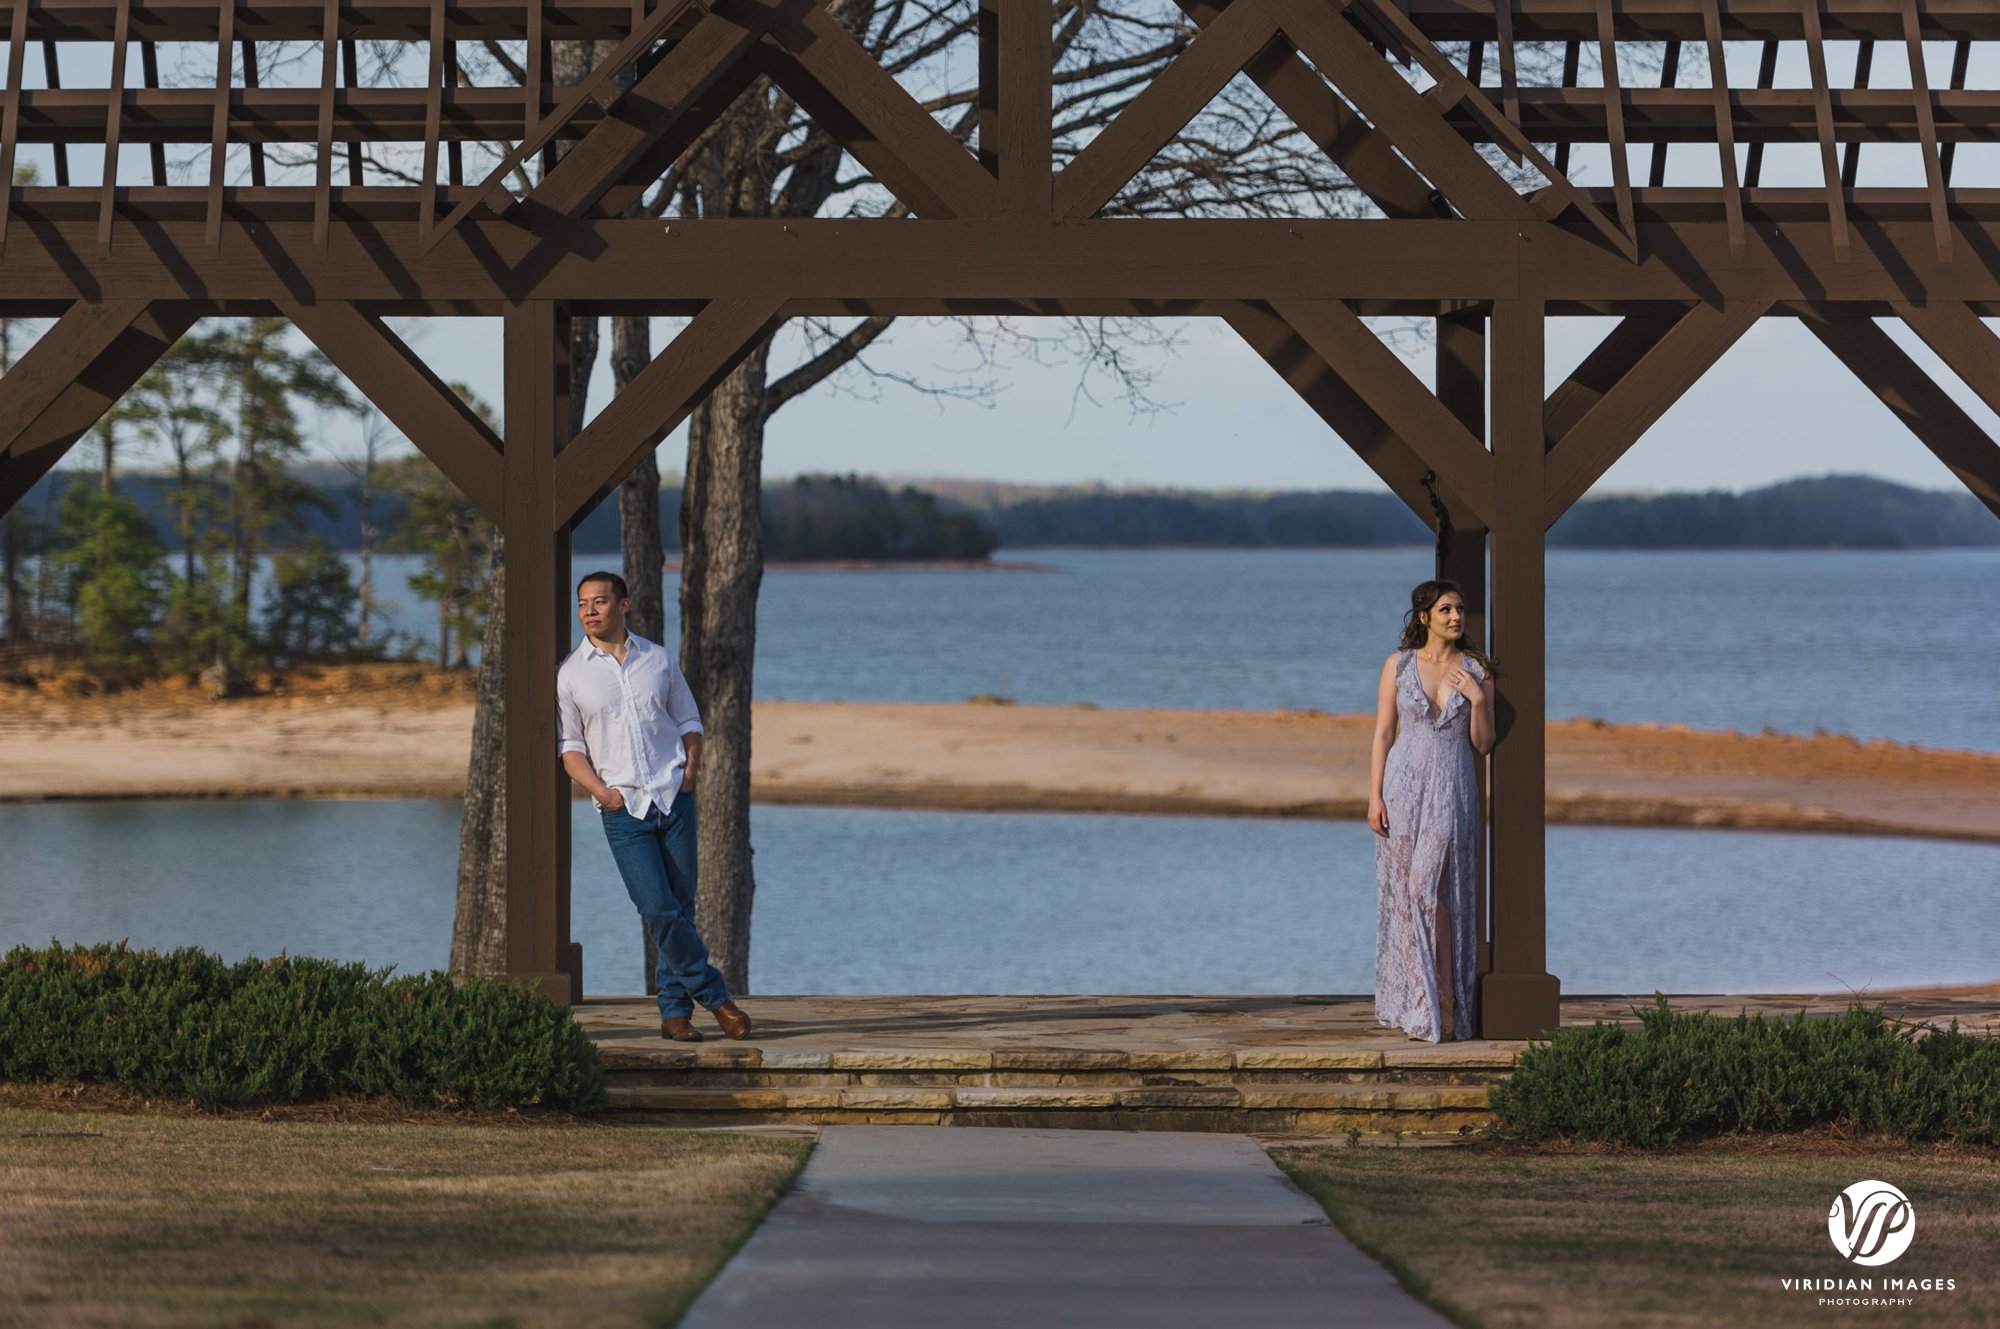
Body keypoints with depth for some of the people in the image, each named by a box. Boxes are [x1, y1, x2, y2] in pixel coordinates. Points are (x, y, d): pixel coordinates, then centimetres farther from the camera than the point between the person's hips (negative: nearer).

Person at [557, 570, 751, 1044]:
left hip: (674, 798, 2)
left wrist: (690, 770, 0)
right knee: (658, 911, -14)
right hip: (623, 809, -2)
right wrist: (600, 791, -9)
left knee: (680, 910, 1)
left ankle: (675, 1013, 11)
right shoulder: (572, 674, 3)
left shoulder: (659, 660, 9)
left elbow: (688, 721, 17)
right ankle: (713, 995, 0)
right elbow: (569, 745, 5)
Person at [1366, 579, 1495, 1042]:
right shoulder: (1398, 665, 4)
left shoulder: (1476, 670, 5)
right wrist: (1374, 796, -4)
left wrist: (1477, 699, -10)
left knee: (1429, 889, -10)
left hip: (1453, 790, -1)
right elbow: (1383, 734, 3)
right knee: (1404, 895, 1)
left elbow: (1482, 744, 6)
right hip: (1404, 784, 1)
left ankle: (1444, 1009, -6)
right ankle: (1411, 1003, 8)